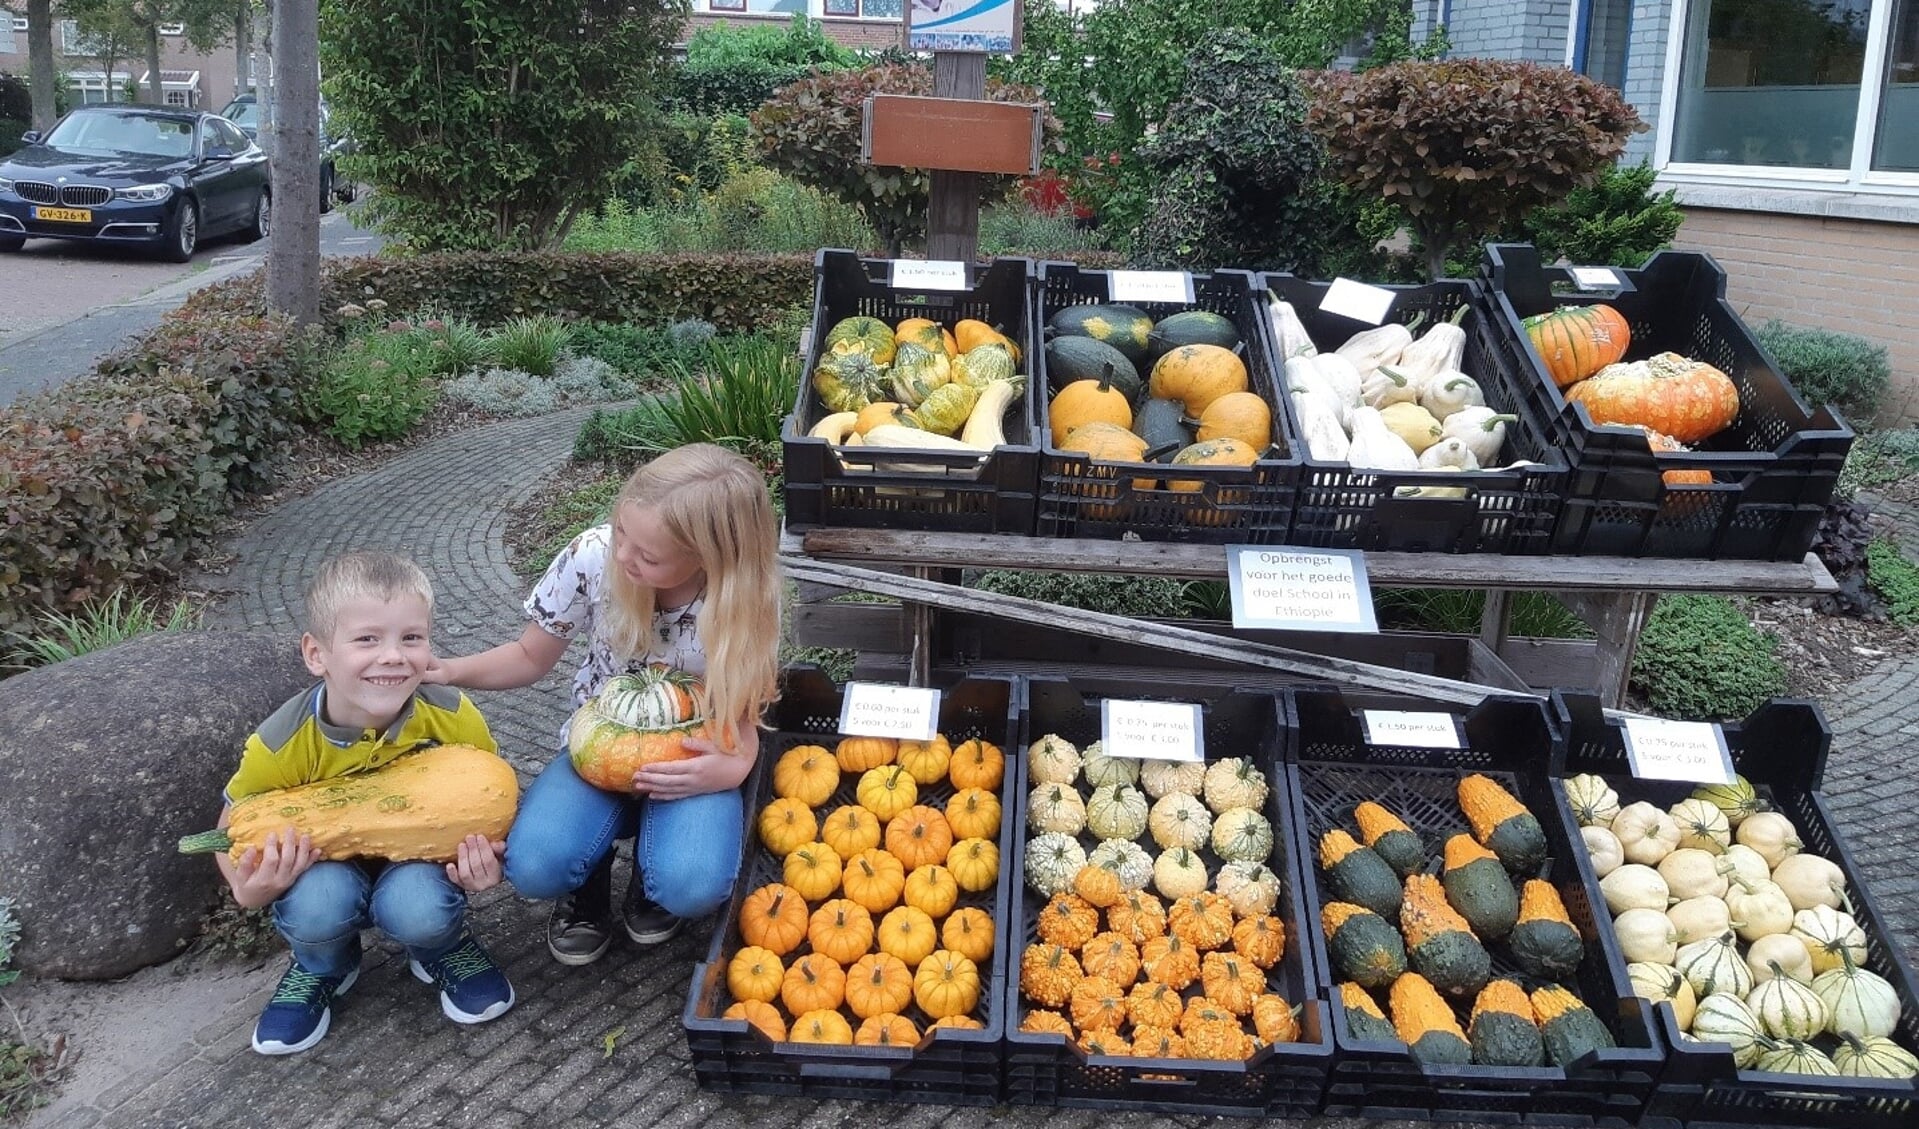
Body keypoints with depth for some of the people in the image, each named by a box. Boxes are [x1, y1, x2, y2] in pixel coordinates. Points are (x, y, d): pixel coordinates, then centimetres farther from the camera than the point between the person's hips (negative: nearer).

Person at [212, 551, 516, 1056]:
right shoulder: (281, 745, -25)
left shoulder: (454, 720, -24)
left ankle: (444, 945, 6)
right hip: (322, 861, 1)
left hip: (418, 855, 0)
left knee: (418, 910, -33)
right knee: (316, 905, -33)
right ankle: (321, 967, 5)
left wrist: (484, 860, -28)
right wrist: (250, 888, -29)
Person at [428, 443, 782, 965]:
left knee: (692, 886, -31)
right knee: (533, 866, -29)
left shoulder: (746, 602, -21)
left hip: (690, 760, -1)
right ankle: (590, 882, 9)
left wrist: (733, 767, -30)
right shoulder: (592, 557, -20)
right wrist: (449, 672, -18)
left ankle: (648, 874, 7)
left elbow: (741, 715, -7)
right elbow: (531, 656, -1)